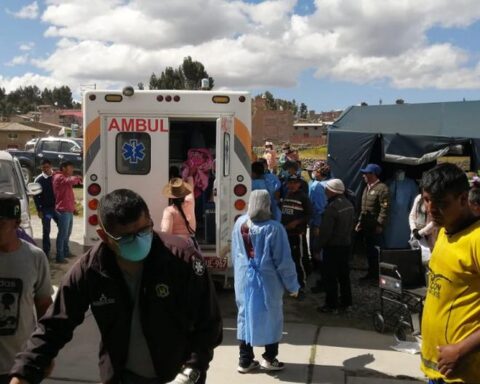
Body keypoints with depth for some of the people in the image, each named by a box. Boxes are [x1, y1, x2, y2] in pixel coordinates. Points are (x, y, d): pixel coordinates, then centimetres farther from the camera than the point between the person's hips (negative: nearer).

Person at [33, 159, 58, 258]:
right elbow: (35, 196, -2)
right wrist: (39, 210, -7)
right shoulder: (39, 179, -3)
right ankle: (46, 253, 10)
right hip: (46, 209, -3)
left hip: (56, 207, 3)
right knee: (46, 231, 3)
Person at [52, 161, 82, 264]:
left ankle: (66, 252, 31)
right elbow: (70, 181, -33)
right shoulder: (59, 177, -10)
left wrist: (73, 207, 25)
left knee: (67, 233, 18)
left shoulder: (65, 178, 24)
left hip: (69, 210, 10)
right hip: (63, 210, -10)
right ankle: (59, 257, -6)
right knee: (63, 234, -9)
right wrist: (78, 178, -14)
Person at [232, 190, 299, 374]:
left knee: (245, 315, 14)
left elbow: (235, 254, 7)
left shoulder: (239, 223, -6)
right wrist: (292, 285, -4)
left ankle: (245, 360, 21)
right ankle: (269, 358, 24)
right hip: (267, 280, -4)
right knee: (271, 317, 13)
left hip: (244, 278, 4)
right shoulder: (274, 228, -21)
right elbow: (283, 260, -15)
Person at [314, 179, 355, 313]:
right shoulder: (349, 204, 5)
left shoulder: (332, 207, -22)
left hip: (333, 246, -8)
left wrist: (320, 244, -9)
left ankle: (331, 305, 7)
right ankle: (346, 302, 24)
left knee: (330, 277, 1)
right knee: (344, 274, 16)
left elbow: (325, 229, -21)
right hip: (346, 244, 8)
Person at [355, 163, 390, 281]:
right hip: (366, 226, 8)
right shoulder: (367, 188, 16)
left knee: (377, 251, 0)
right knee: (369, 251, 14)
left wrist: (380, 224, -21)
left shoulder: (382, 188, -13)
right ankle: (371, 273, 24)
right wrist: (360, 221, 16)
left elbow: (385, 209, -18)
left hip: (376, 227, -8)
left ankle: (379, 275, 10)